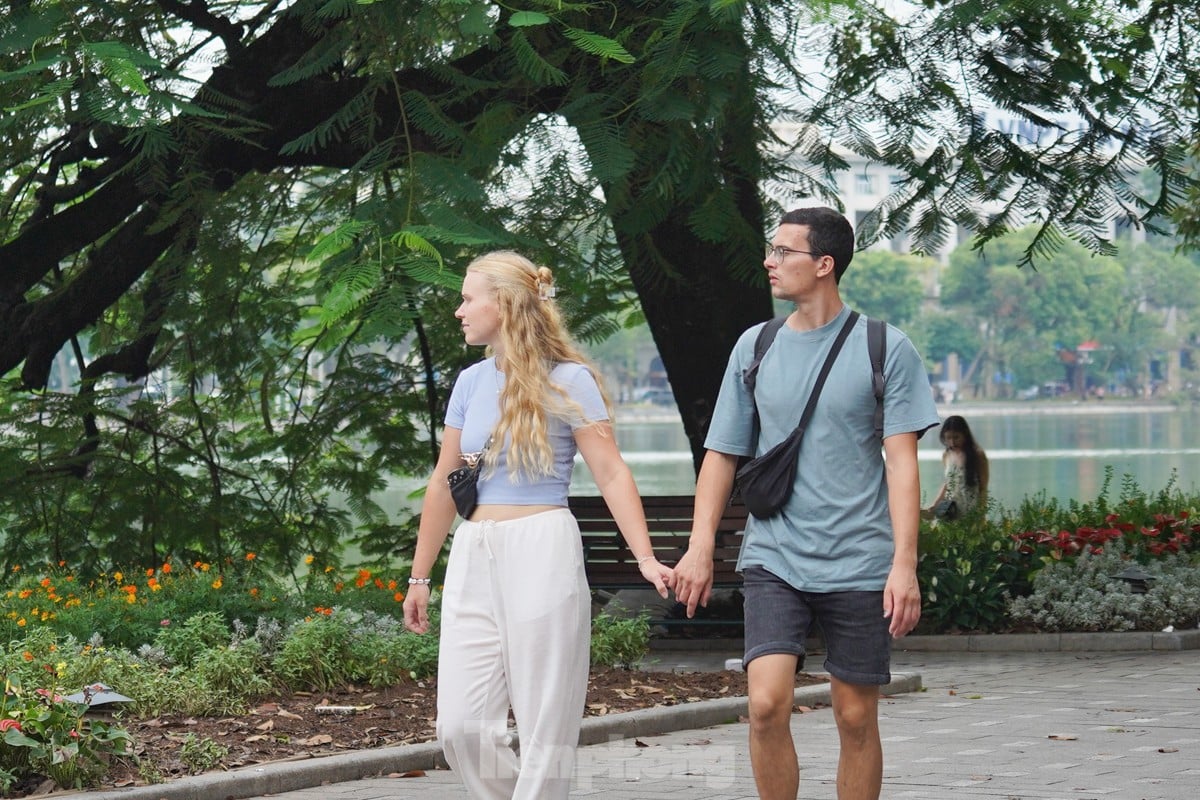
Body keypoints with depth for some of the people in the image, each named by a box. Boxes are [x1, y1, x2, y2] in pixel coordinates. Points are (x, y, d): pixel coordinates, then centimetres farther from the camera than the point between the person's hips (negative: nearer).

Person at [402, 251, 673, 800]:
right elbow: (443, 486, 17)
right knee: (461, 724, -3)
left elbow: (611, 474, -7)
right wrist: (420, 577, 19)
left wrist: (645, 558, -18)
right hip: (474, 554, 5)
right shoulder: (471, 384, 13)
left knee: (544, 723, -2)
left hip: (541, 550, -5)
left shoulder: (568, 380, -2)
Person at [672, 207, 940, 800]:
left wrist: (904, 564, -12)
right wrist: (700, 546, 2)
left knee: (856, 719, 3)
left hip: (859, 565, -2)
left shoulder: (885, 349, 0)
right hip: (773, 559, 2)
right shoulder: (754, 347, 9)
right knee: (766, 704, -15)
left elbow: (902, 462, -4)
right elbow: (722, 453, 13)